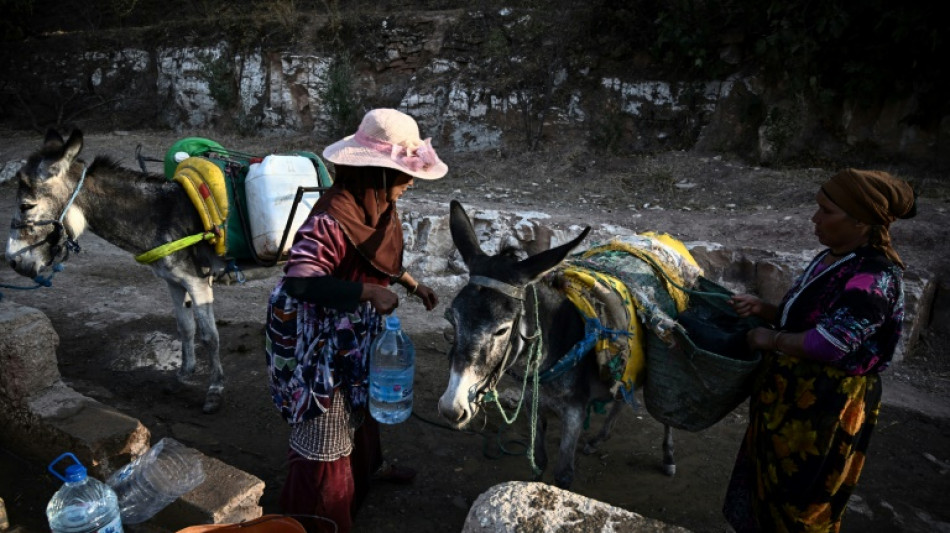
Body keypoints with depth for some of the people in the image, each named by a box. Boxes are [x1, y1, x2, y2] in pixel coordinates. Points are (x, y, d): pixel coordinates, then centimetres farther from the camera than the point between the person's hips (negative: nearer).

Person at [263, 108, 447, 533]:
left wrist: (412, 284, 4)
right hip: (325, 339, -9)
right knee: (325, 420, 8)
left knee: (361, 402, 30)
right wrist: (367, 292, -39)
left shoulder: (378, 205, -3)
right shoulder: (332, 216, -31)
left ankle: (367, 465, 57)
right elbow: (299, 282, -34)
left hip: (360, 331, 9)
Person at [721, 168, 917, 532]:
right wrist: (763, 309, 1)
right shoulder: (831, 258, 5)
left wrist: (771, 341, -16)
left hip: (827, 406, -9)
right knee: (768, 481, 24)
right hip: (790, 395, 9)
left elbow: (828, 342, -29)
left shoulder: (875, 278, -24)